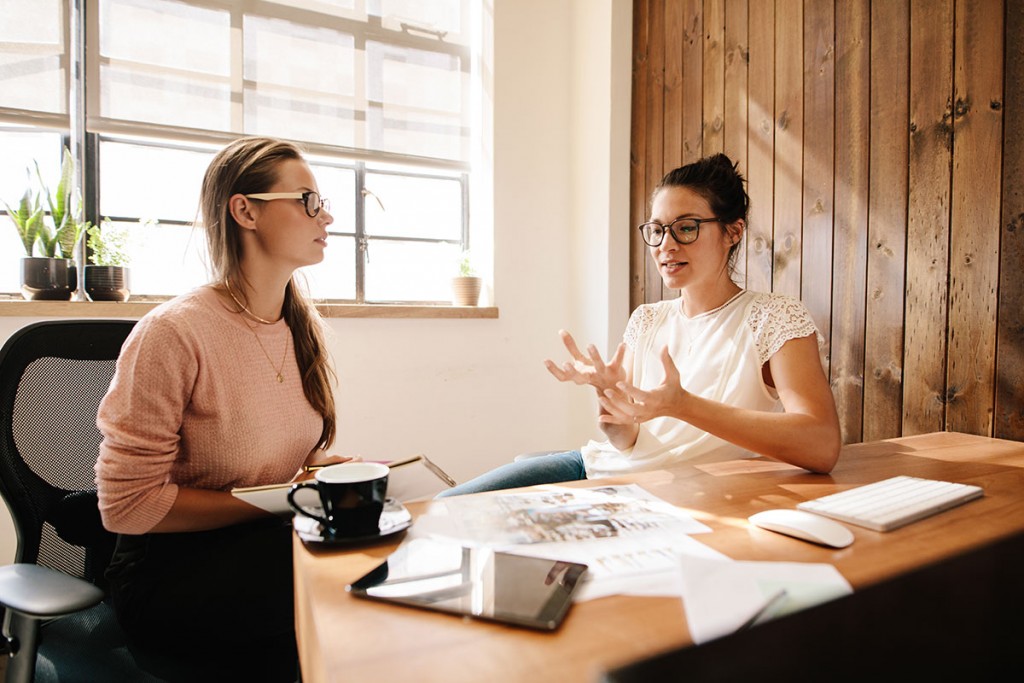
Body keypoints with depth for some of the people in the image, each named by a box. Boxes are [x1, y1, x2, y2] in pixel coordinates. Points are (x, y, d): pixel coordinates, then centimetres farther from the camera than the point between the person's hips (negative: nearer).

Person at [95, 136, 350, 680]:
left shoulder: (306, 326, 3)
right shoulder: (173, 333, -17)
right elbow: (126, 504, -16)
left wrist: (329, 470, -9)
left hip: (266, 542, 7)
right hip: (165, 573, -6)